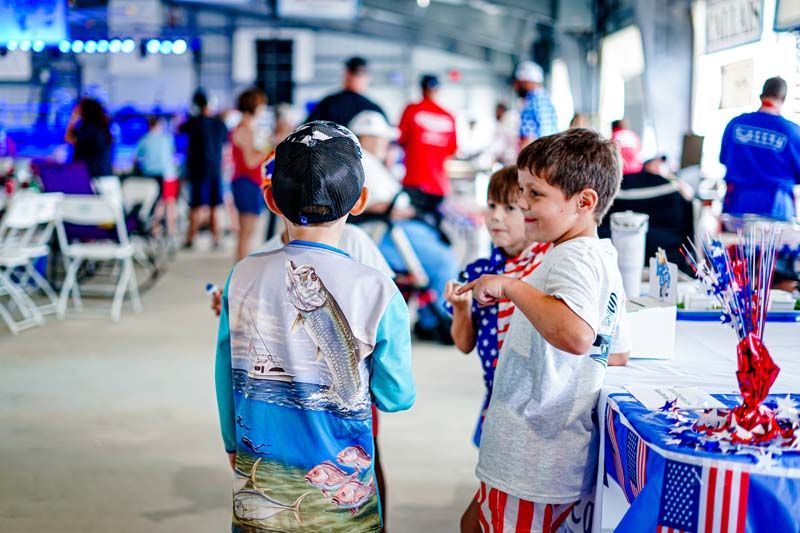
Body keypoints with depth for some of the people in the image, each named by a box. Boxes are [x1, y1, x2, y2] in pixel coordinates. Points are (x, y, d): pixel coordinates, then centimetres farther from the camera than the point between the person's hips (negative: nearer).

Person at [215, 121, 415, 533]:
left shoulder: (242, 277, -8)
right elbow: (396, 397, -7)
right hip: (340, 491, -2)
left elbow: (226, 377, 2)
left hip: (258, 486, 2)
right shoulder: (377, 292, -15)